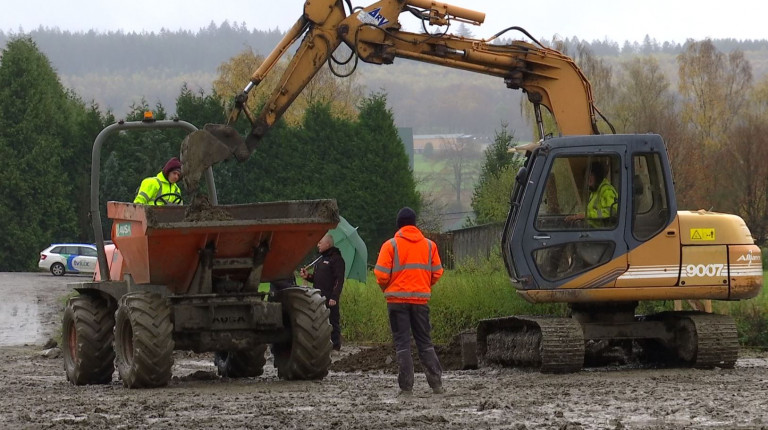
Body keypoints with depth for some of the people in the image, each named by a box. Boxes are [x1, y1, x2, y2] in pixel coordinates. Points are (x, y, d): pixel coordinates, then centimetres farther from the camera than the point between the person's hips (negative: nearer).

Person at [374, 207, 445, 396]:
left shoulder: (391, 245, -5)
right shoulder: (429, 245, 6)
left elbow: (381, 274, -9)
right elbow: (437, 273, 6)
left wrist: (386, 288, 11)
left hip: (397, 299, -3)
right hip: (421, 298, 3)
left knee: (402, 343, 0)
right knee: (424, 341, 11)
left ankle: (406, 387, -5)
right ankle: (436, 384, 4)